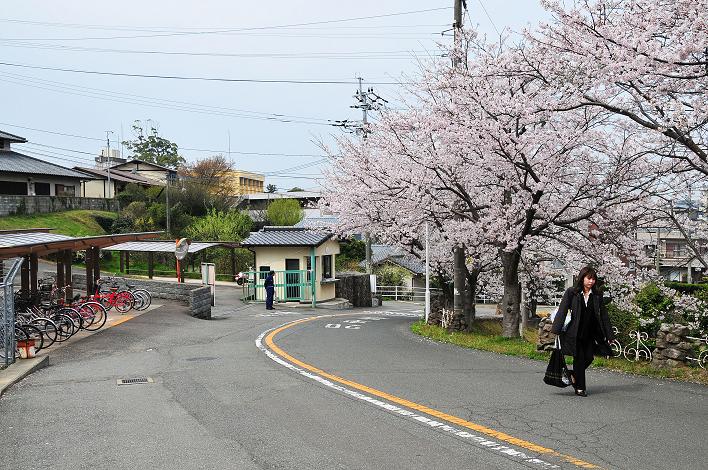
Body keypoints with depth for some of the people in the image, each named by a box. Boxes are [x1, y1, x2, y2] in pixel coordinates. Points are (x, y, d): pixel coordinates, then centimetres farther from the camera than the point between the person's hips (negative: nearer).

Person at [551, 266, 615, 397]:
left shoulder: (597, 295, 2)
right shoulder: (571, 293, -7)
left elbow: (603, 315, 5)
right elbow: (562, 311, -10)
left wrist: (609, 335, 2)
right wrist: (556, 330, -18)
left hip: (591, 334, 3)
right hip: (575, 333, -3)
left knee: (589, 358, 1)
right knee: (579, 358, 0)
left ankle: (574, 376, 30)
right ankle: (579, 388, 14)